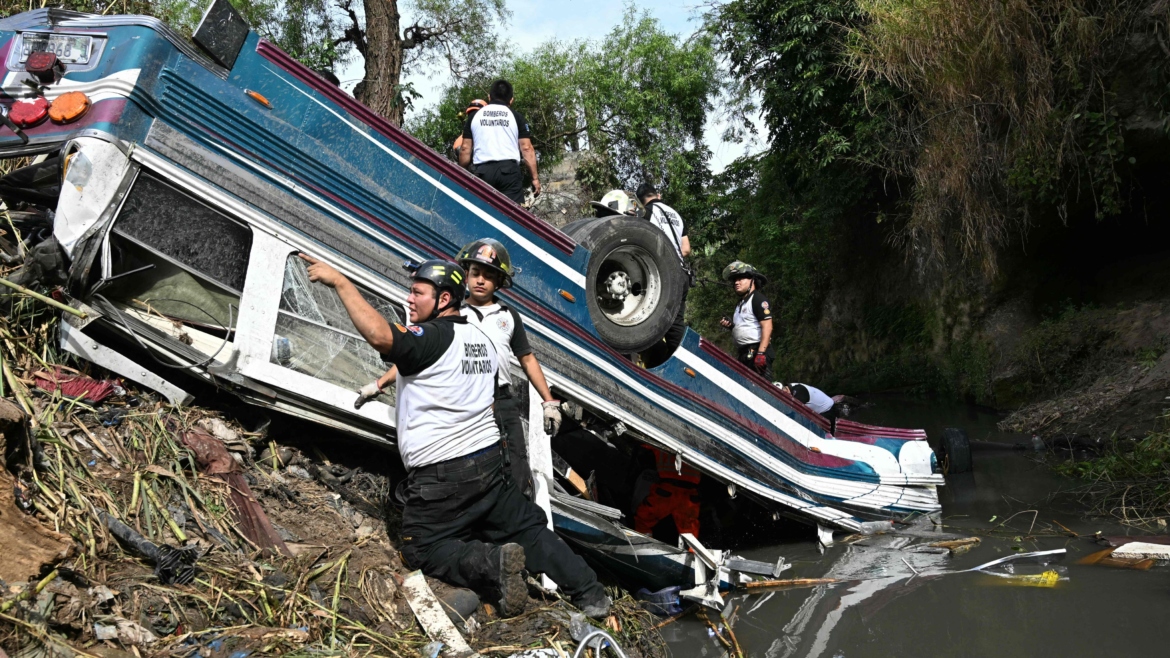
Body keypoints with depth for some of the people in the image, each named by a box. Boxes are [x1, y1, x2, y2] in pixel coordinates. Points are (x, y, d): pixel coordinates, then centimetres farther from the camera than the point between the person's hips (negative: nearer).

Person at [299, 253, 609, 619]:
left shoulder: (432, 337, -16)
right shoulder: (481, 339, 11)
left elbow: (380, 336, -34)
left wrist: (339, 282, -28)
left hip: (440, 475, -8)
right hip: (490, 462, 8)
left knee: (421, 551, 9)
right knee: (528, 528, 18)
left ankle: (492, 564, -14)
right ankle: (589, 593, 11)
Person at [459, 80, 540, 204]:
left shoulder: (475, 116, 14)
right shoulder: (516, 116, 9)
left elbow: (465, 149, 11)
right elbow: (526, 148, 2)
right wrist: (535, 177, 4)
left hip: (482, 171, 2)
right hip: (509, 169, -2)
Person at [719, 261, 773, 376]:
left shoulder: (758, 299, -7)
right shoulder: (740, 303, 21)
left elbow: (767, 327, -16)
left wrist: (761, 353, -24)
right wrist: (730, 325, 8)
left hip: (756, 352, -10)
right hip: (742, 353, 10)